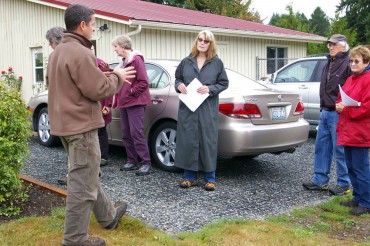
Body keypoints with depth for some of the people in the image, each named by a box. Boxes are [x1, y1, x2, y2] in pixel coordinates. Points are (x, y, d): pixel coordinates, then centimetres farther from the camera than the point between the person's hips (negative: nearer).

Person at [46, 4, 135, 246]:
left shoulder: (58, 51, 12)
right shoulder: (81, 53, -20)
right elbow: (99, 90, -21)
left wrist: (100, 75, 16)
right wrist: (117, 77, -3)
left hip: (66, 123, 11)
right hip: (81, 125, -11)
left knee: (88, 175, 21)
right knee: (83, 183, -1)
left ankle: (108, 215, 38)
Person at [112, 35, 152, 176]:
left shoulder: (136, 60, -10)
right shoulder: (123, 61, 17)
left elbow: (144, 82, -16)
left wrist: (131, 92, -11)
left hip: (135, 103, -9)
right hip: (124, 103, 9)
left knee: (136, 133, -9)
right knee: (126, 134, 10)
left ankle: (146, 163, -2)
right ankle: (132, 161, 19)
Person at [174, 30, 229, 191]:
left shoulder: (217, 63, 4)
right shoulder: (186, 62, 10)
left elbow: (224, 83, 5)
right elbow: (178, 78, 18)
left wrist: (210, 89, -11)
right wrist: (179, 85, -4)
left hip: (208, 109, -2)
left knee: (208, 141, 0)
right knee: (188, 140, 2)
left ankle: (210, 178, 12)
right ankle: (190, 177, 14)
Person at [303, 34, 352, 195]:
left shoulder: (347, 64, -12)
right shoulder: (330, 63, 17)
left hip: (337, 114, -9)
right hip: (325, 112, 9)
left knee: (340, 150, -1)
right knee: (321, 147, 12)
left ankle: (344, 184, 12)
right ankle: (320, 180, 21)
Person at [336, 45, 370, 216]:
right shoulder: (350, 80, 16)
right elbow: (341, 98, 22)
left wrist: (346, 109, -17)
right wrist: (339, 106, 0)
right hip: (347, 131, 9)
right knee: (351, 167, 15)